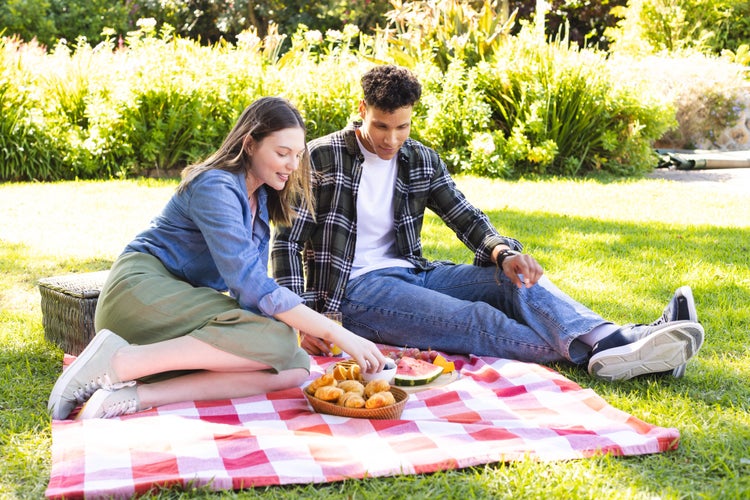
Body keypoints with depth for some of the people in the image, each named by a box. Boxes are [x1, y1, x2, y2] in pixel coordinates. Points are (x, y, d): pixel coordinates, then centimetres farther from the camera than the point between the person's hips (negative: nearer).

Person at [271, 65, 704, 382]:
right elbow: (288, 243, -10)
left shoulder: (422, 161, 9)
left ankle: (615, 340, -38)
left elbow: (467, 218, 6)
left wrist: (504, 253, -17)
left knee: (516, 280, -17)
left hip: (411, 274, 6)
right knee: (474, 318, -28)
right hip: (357, 288, -6)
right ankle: (591, 355, -38)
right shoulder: (322, 158, -7)